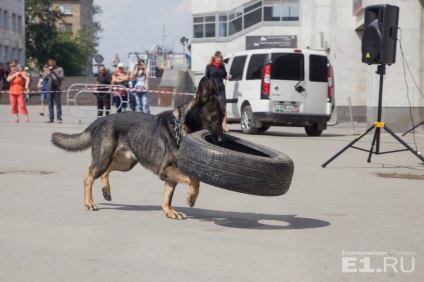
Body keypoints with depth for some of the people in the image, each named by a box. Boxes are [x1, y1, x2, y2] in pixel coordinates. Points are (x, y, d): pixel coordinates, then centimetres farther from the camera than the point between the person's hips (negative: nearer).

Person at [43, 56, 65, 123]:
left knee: (58, 103, -6)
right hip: (49, 87, 4)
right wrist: (47, 74, -12)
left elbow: (62, 78, -5)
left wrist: (55, 73, -17)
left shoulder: (60, 69, 4)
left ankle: (59, 118, -6)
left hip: (56, 88, -4)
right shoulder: (47, 69, 15)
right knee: (50, 104, 5)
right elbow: (44, 78, 9)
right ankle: (51, 119, 7)